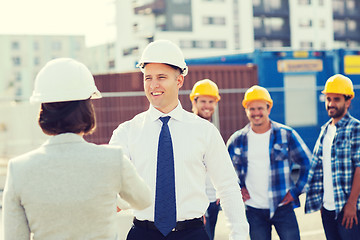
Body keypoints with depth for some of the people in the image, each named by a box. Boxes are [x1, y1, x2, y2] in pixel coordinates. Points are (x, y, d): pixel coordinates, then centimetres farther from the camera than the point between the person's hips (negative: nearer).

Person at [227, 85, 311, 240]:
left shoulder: (286, 134, -1)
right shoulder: (237, 140, 5)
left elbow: (307, 164, 5)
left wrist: (296, 191, -1)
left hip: (282, 206, -2)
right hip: (253, 210, 2)